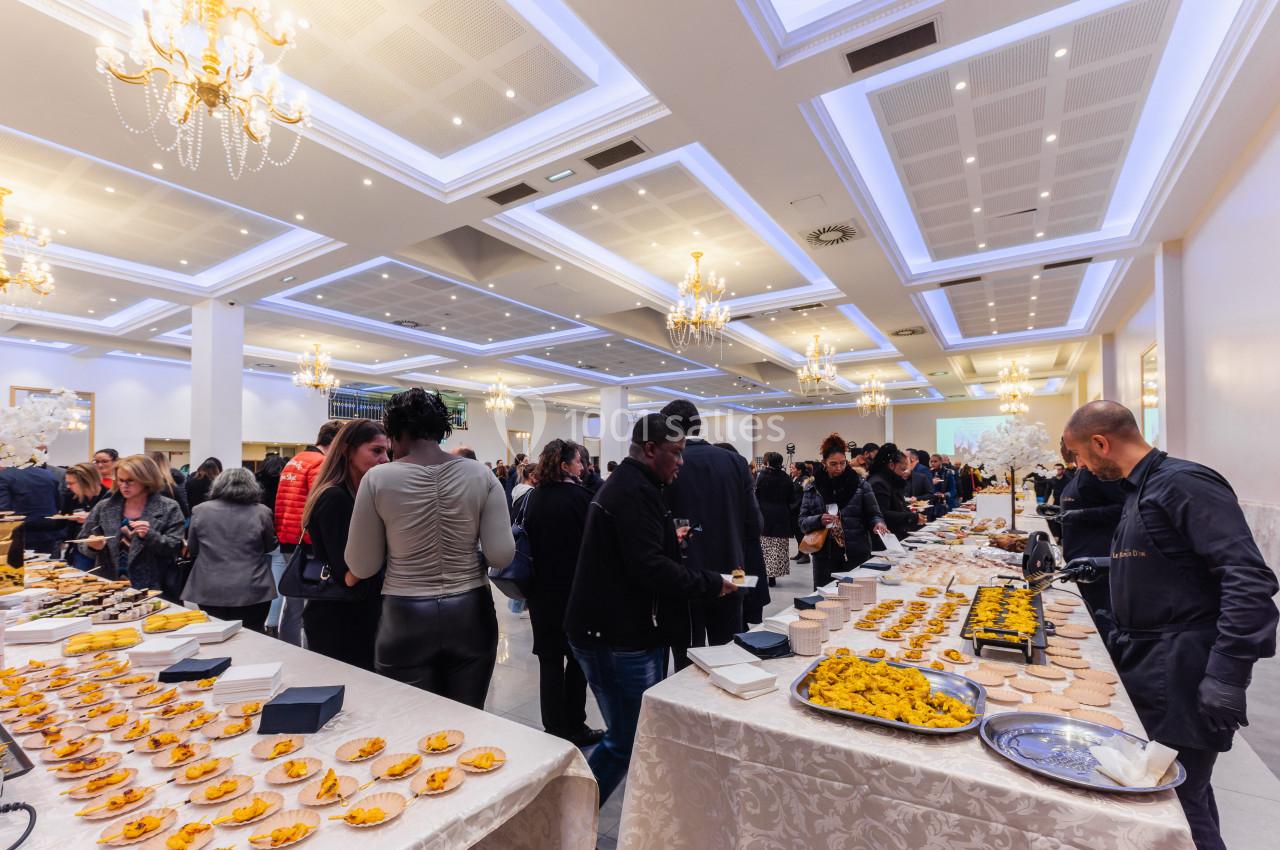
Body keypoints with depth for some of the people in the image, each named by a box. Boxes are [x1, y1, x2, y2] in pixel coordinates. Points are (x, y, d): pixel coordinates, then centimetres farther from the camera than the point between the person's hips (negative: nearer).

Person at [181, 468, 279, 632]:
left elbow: (192, 550, 11)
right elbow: (270, 546, 7)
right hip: (252, 591, -2)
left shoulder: (200, 510, 0)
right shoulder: (261, 512, -7)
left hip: (210, 591, 2)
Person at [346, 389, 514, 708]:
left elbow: (362, 567, -2)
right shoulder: (480, 474, -5)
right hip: (470, 614, 2)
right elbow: (502, 555, -9)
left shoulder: (378, 478, -8)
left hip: (405, 619, -1)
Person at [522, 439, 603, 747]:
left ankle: (554, 729, 21)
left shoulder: (533, 498, 0)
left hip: (541, 591, 4)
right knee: (578, 657, 12)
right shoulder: (579, 496, -15)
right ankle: (575, 728, 20)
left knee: (550, 659, 13)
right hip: (575, 589, -4)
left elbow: (527, 539, 6)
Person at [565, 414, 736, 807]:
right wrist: (711, 583, -17)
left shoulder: (625, 484, 15)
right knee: (626, 742, 1)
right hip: (615, 638, -11)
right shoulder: (634, 492, -21)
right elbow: (651, 568, -27)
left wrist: (669, 539, 15)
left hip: (622, 630, 11)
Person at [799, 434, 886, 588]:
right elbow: (803, 522, 4)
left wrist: (878, 523, -17)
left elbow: (873, 514, 5)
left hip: (856, 556, -1)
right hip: (824, 557, 1)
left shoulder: (860, 485, 4)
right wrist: (819, 520, -15)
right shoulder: (812, 489, 5)